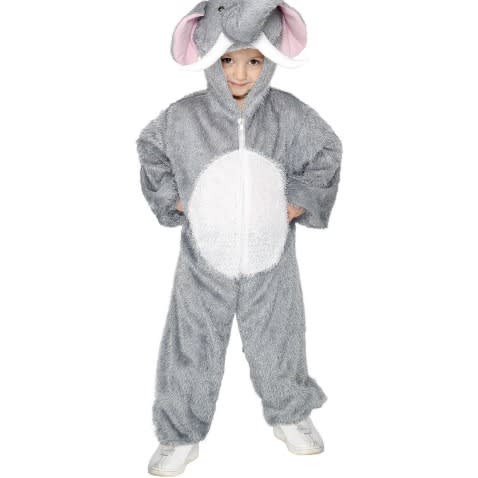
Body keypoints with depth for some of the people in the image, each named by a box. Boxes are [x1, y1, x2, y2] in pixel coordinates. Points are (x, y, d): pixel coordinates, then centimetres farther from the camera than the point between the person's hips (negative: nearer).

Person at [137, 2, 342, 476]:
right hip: (205, 264, 0)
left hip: (270, 263, 1)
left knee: (277, 345, 18)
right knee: (192, 352, 10)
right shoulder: (183, 116, -10)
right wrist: (173, 198, -1)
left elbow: (327, 152, 8)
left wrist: (299, 201, -3)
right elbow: (149, 149, 10)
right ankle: (181, 436, 33)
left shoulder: (288, 113, -8)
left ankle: (290, 416, 45)